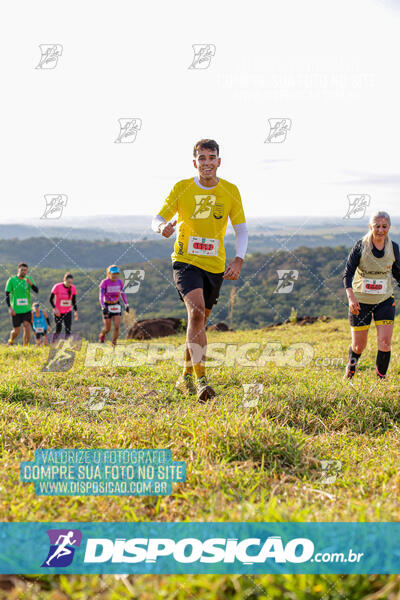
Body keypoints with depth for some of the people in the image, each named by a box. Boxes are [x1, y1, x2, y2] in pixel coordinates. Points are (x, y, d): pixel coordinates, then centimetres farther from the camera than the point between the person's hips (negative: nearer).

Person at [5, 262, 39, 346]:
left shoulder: (29, 278, 3)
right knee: (16, 331, 2)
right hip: (15, 310, -2)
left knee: (27, 326, -14)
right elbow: (7, 294, -5)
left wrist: (31, 283, -24)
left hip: (27, 309, 2)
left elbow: (36, 290, -4)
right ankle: (11, 341, 34)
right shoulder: (11, 280, -6)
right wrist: (9, 308, -16)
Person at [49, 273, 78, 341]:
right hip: (58, 312, -3)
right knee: (58, 330, 4)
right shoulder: (57, 287, -16)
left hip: (68, 312, 3)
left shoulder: (73, 288, -5)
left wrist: (76, 311, 3)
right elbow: (50, 299, -11)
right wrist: (55, 309, -24)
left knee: (68, 330, -10)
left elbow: (74, 301, 8)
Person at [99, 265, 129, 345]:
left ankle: (114, 344, 3)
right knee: (107, 329, 6)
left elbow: (122, 293, 12)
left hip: (116, 306, 3)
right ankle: (102, 335, 41)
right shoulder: (104, 282, -18)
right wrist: (103, 308, -36)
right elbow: (101, 296, -23)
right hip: (107, 306, -3)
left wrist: (126, 304, 12)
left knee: (117, 327, -12)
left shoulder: (119, 282, -4)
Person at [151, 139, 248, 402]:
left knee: (201, 320, 11)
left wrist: (238, 260, -10)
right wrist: (163, 227, -23)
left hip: (215, 266, 3)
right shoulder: (181, 188, -2)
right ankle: (200, 379, -28)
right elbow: (157, 219, 2)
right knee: (196, 312, -25)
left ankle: (186, 378, 29)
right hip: (186, 261, -3)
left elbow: (241, 230, 6)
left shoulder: (230, 191, 2)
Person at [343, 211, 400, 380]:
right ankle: (351, 366, 38)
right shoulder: (360, 246, -11)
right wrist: (351, 297, -24)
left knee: (385, 342, -10)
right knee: (359, 345, 5)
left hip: (385, 301, 2)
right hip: (361, 302, -2)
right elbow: (348, 274, -11)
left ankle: (381, 378, 5)